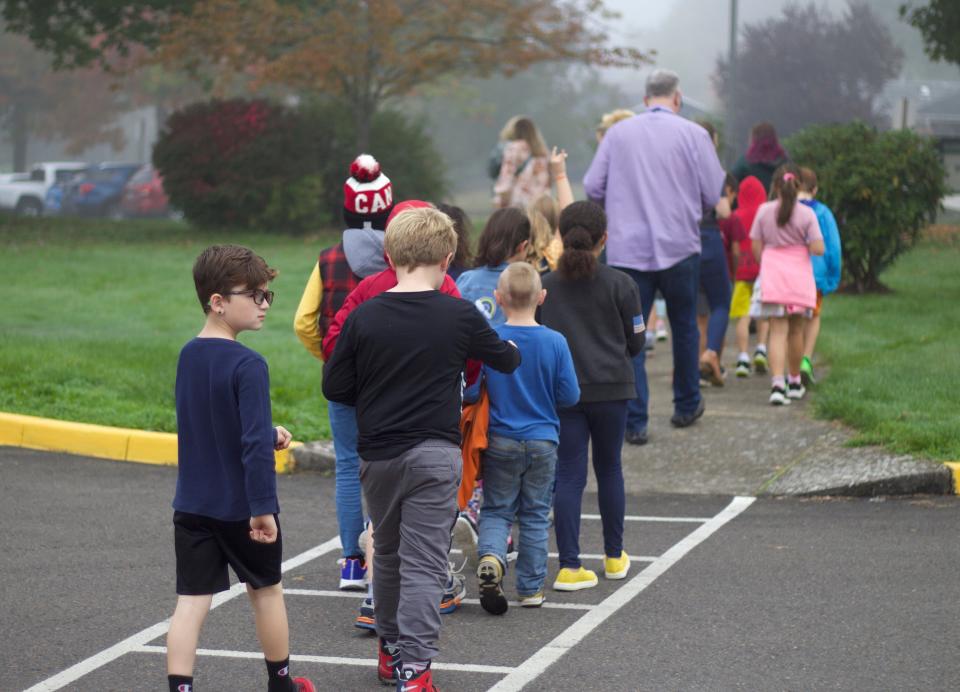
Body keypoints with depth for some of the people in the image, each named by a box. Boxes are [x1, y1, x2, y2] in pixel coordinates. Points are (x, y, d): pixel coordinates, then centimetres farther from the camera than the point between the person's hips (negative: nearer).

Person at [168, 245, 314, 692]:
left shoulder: (188, 355, 5)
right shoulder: (247, 365, -20)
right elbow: (255, 445, -25)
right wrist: (263, 508, -23)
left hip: (192, 505, 5)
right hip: (242, 509, -5)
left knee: (192, 601, 2)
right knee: (266, 590, 16)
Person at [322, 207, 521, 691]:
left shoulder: (364, 316, -4)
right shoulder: (459, 315, -6)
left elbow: (334, 387, 1)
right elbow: (508, 361, 11)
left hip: (377, 455, 2)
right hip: (434, 453, -2)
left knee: (387, 554, 19)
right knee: (424, 563, -3)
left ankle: (390, 650, 32)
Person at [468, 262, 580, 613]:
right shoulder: (555, 342, -11)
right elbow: (570, 396, -6)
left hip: (500, 442, 0)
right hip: (542, 440, 0)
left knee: (496, 509, 11)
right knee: (535, 515, 12)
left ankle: (490, 557, -17)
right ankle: (532, 588, 17)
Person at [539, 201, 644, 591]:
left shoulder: (545, 286, -1)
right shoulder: (620, 285, -5)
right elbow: (636, 342, 1)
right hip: (610, 388, -1)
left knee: (569, 474, 2)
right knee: (609, 467, 16)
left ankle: (570, 566, -5)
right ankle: (614, 556, 26)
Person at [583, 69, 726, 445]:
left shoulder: (618, 133, 1)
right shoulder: (693, 134, -4)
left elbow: (592, 187, 1)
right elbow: (713, 195, -5)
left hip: (626, 248, 0)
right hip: (679, 247, 0)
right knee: (684, 327, 19)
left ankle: (634, 422, -4)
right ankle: (686, 406, 32)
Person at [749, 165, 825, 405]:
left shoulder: (764, 211, -1)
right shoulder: (806, 213, -4)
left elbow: (756, 248, 1)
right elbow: (818, 248, -10)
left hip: (772, 275, 0)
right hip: (799, 276, 0)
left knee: (778, 331, -4)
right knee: (796, 329, 16)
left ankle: (777, 383, -21)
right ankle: (795, 382, 29)